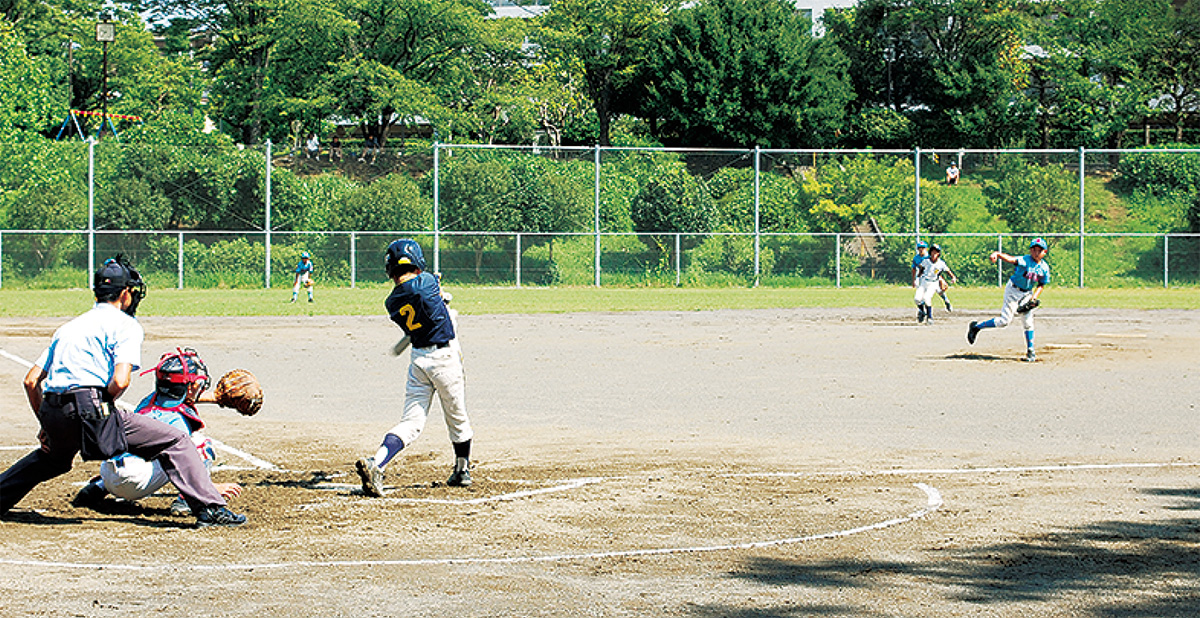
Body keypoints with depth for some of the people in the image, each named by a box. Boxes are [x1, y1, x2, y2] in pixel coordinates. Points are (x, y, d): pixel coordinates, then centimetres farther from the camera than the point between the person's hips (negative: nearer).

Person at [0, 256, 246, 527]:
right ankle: (209, 508, -15)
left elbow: (31, 380, 21)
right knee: (175, 441, -2)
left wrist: (47, 425, 26)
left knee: (54, 458, 38)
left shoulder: (67, 327, 25)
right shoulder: (126, 325, 5)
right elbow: (120, 381, -12)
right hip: (90, 408, -7)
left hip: (53, 413, 7)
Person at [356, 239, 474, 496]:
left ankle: (375, 464, -20)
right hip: (445, 356, -4)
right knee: (457, 417, 16)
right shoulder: (427, 282, -13)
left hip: (418, 359, 4)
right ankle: (462, 471, 32)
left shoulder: (392, 302, 1)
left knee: (411, 422, 2)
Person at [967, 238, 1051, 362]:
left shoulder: (1044, 268, -4)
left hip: (1027, 293, 5)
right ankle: (976, 327, 8)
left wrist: (1034, 297, -9)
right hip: (1013, 290, -5)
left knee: (1028, 321, 1)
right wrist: (996, 254, -60)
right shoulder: (1025, 260, -23)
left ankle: (1030, 351, 10)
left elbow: (1041, 285, 7)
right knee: (1005, 320, -9)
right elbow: (1011, 259, -40)